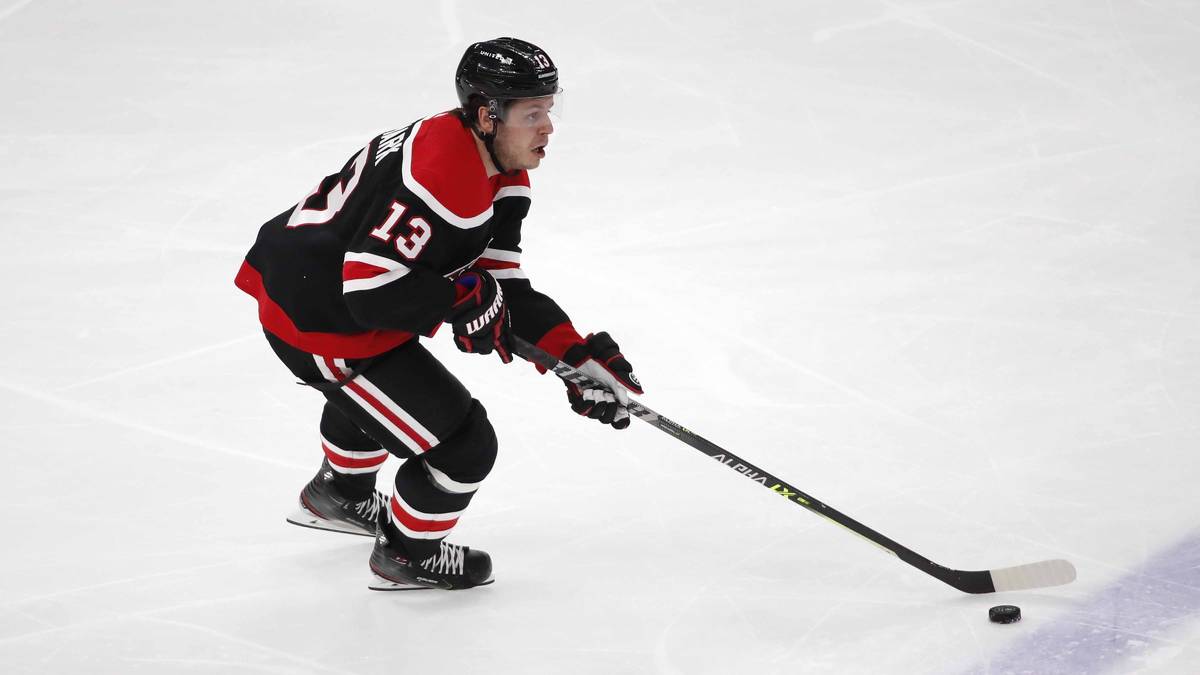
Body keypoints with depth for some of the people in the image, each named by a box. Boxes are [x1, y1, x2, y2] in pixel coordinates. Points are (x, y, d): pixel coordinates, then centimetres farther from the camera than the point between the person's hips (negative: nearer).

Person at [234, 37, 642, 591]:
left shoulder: (501, 175, 3)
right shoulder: (446, 176, -29)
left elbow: (505, 291, 5)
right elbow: (371, 286, -33)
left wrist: (579, 357, -3)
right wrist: (465, 299, -22)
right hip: (320, 327, -11)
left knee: (385, 386, 41)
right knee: (463, 446, -4)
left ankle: (339, 494, 65)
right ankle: (406, 555, 22)